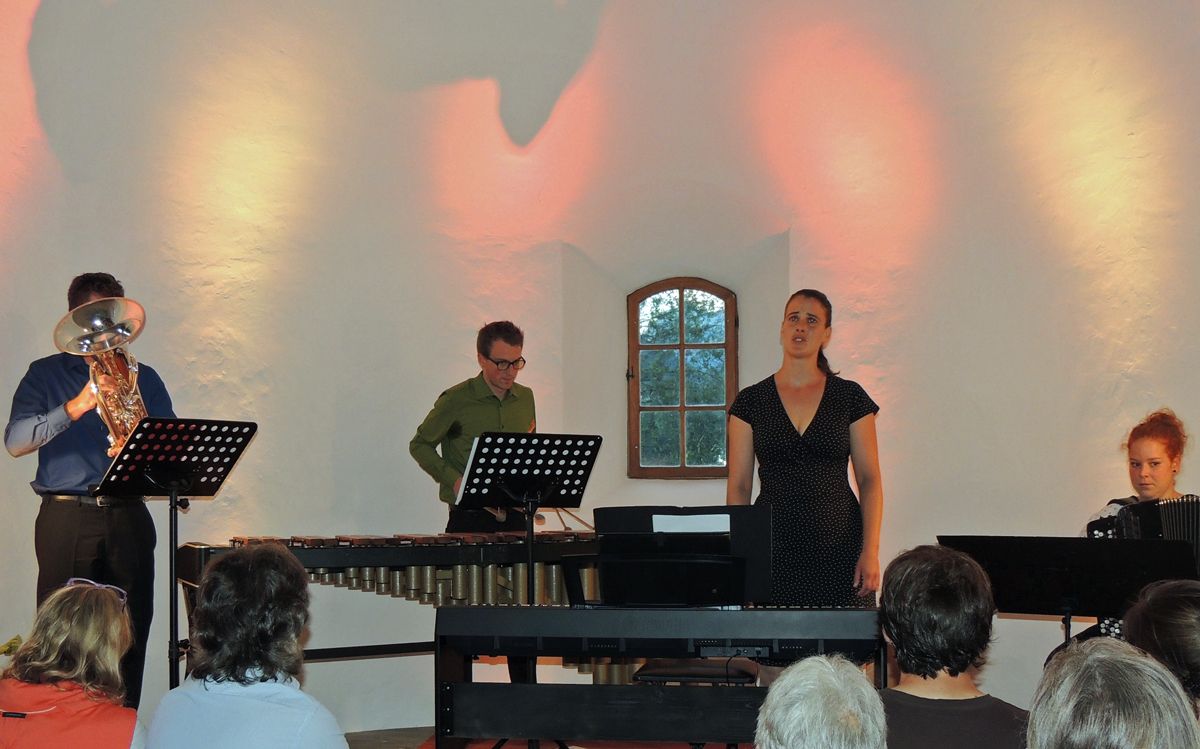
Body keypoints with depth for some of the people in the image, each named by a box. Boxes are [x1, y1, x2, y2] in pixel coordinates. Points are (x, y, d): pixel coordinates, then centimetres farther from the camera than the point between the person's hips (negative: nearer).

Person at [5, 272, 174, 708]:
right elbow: (15, 441, -7)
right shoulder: (46, 374, 8)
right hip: (65, 520, -2)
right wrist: (74, 407, -19)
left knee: (130, 636, 2)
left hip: (128, 519, 2)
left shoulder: (143, 377, 14)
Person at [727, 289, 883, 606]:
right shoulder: (751, 401, 6)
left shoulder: (850, 397, 5)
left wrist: (870, 551, -6)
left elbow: (869, 479, 4)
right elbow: (738, 485, 5)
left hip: (840, 548, 0)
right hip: (774, 551, 0)